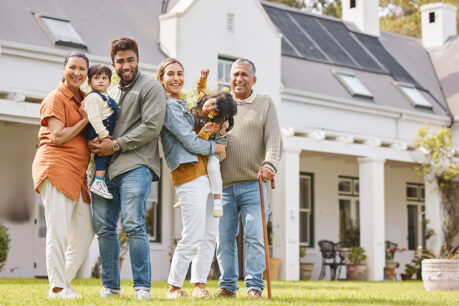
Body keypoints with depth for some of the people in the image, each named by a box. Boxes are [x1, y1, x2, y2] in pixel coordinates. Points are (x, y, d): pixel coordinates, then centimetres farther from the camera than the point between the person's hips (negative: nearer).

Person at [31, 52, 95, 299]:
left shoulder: (85, 99, 19)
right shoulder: (56, 98, -4)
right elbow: (57, 137, -13)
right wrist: (84, 120, -6)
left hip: (78, 171, 8)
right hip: (56, 165, -8)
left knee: (85, 232, 7)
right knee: (58, 230, -8)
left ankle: (65, 282, 17)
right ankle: (56, 288, -3)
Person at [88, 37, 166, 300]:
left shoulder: (151, 88, 3)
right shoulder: (111, 92, 24)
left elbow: (151, 126, -9)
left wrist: (116, 145, -11)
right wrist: (94, 142, 3)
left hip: (136, 165, -7)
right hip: (106, 168, 7)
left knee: (133, 225, -15)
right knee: (103, 227, 4)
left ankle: (143, 286, -8)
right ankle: (110, 286, 13)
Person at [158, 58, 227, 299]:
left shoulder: (182, 105, 22)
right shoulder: (168, 106, -8)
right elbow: (191, 143, -13)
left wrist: (204, 130, 0)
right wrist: (216, 147, 1)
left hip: (205, 175, 9)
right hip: (189, 174, -9)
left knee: (210, 235, 7)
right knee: (193, 237, -9)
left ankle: (199, 284, 12)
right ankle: (174, 287, 1)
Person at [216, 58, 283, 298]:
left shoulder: (265, 103, 10)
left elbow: (273, 139, -1)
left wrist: (269, 164, -17)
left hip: (253, 184, -2)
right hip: (223, 185, 2)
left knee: (255, 236, -9)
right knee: (224, 238, 1)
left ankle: (254, 285, -3)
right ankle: (227, 285, 10)